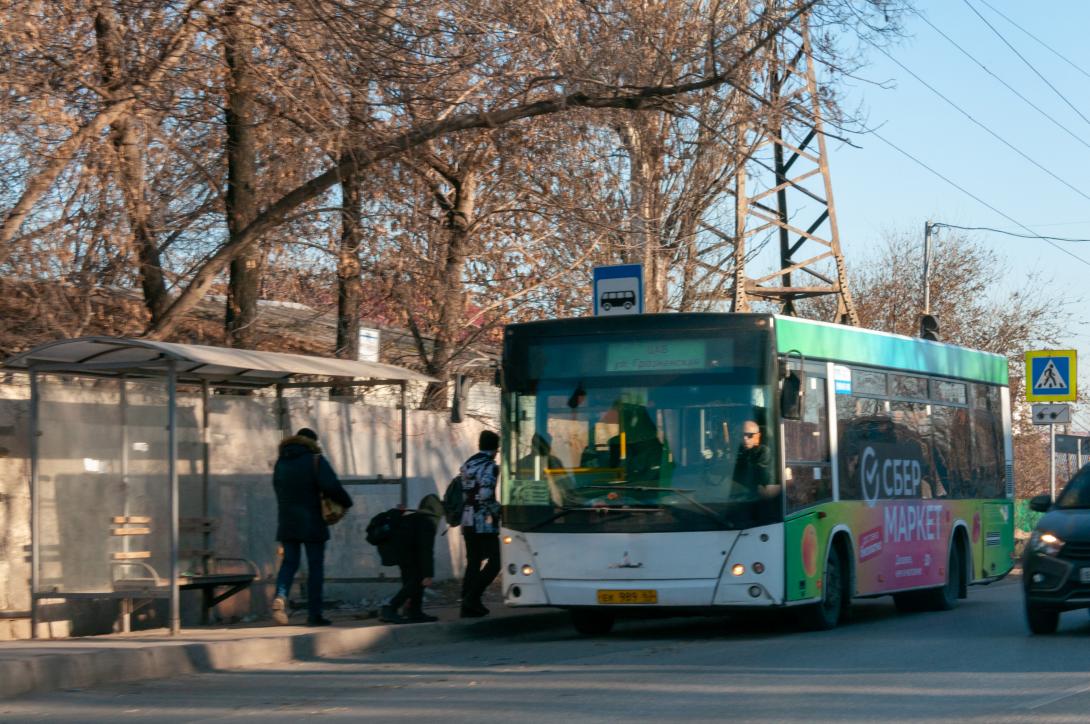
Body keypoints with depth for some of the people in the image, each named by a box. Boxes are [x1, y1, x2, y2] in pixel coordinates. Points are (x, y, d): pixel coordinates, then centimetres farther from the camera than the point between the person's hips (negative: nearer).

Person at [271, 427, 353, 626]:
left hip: (287, 522, 5)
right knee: (315, 566, 2)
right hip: (311, 522, -5)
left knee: (289, 562, 11)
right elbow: (331, 486, -18)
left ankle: (280, 596, -18)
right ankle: (314, 613, 0)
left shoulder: (281, 462, 11)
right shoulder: (315, 460, -8)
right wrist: (346, 502, -5)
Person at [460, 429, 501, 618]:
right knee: (493, 563, -3)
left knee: (473, 563, 13)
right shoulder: (490, 466, -11)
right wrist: (497, 509, -8)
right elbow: (485, 495, -22)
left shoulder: (467, 465, 13)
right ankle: (472, 597, -14)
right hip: (485, 523, -8)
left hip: (467, 522, 8)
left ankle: (468, 606, 11)